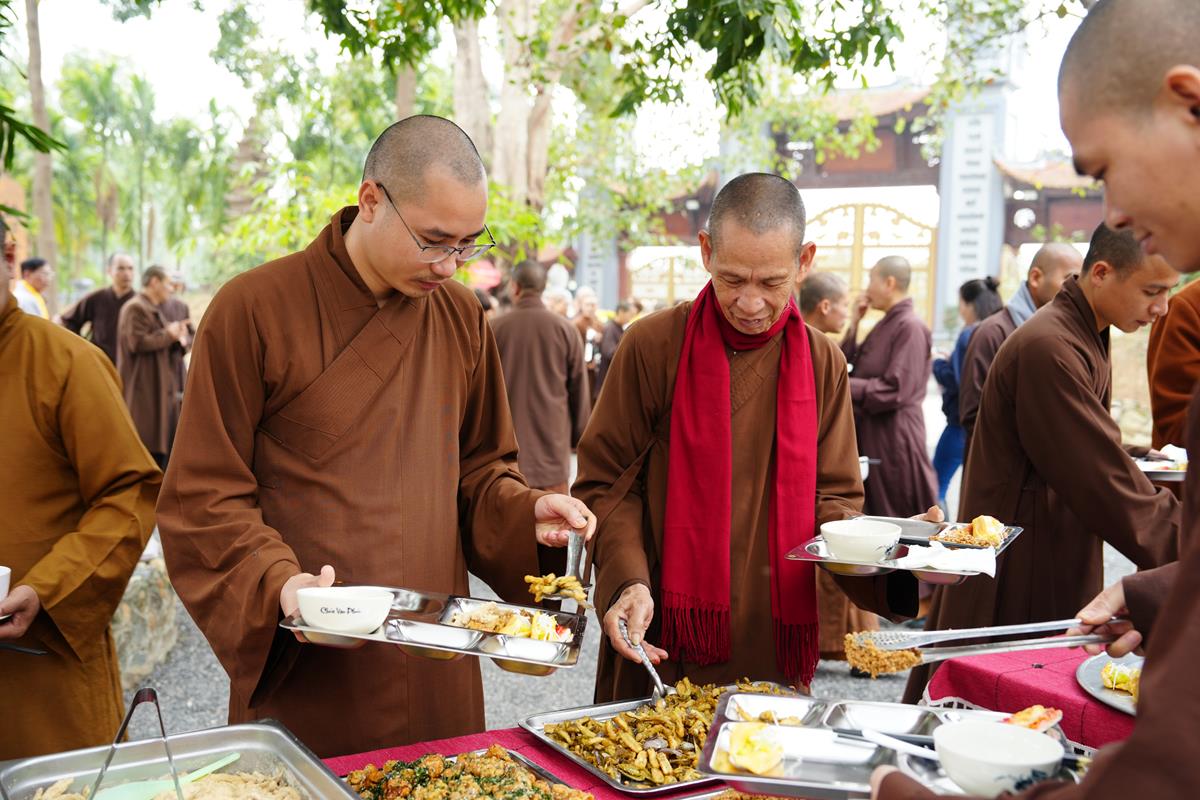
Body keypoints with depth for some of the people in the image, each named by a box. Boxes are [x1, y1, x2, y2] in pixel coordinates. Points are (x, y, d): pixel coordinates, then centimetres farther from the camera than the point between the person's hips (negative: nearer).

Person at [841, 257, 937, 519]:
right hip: (868, 431, 9)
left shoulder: (910, 327, -14)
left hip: (894, 435, -9)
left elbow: (895, 391, -21)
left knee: (896, 517, -1)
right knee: (872, 512, 14)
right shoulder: (885, 325, 14)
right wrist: (854, 323, 6)